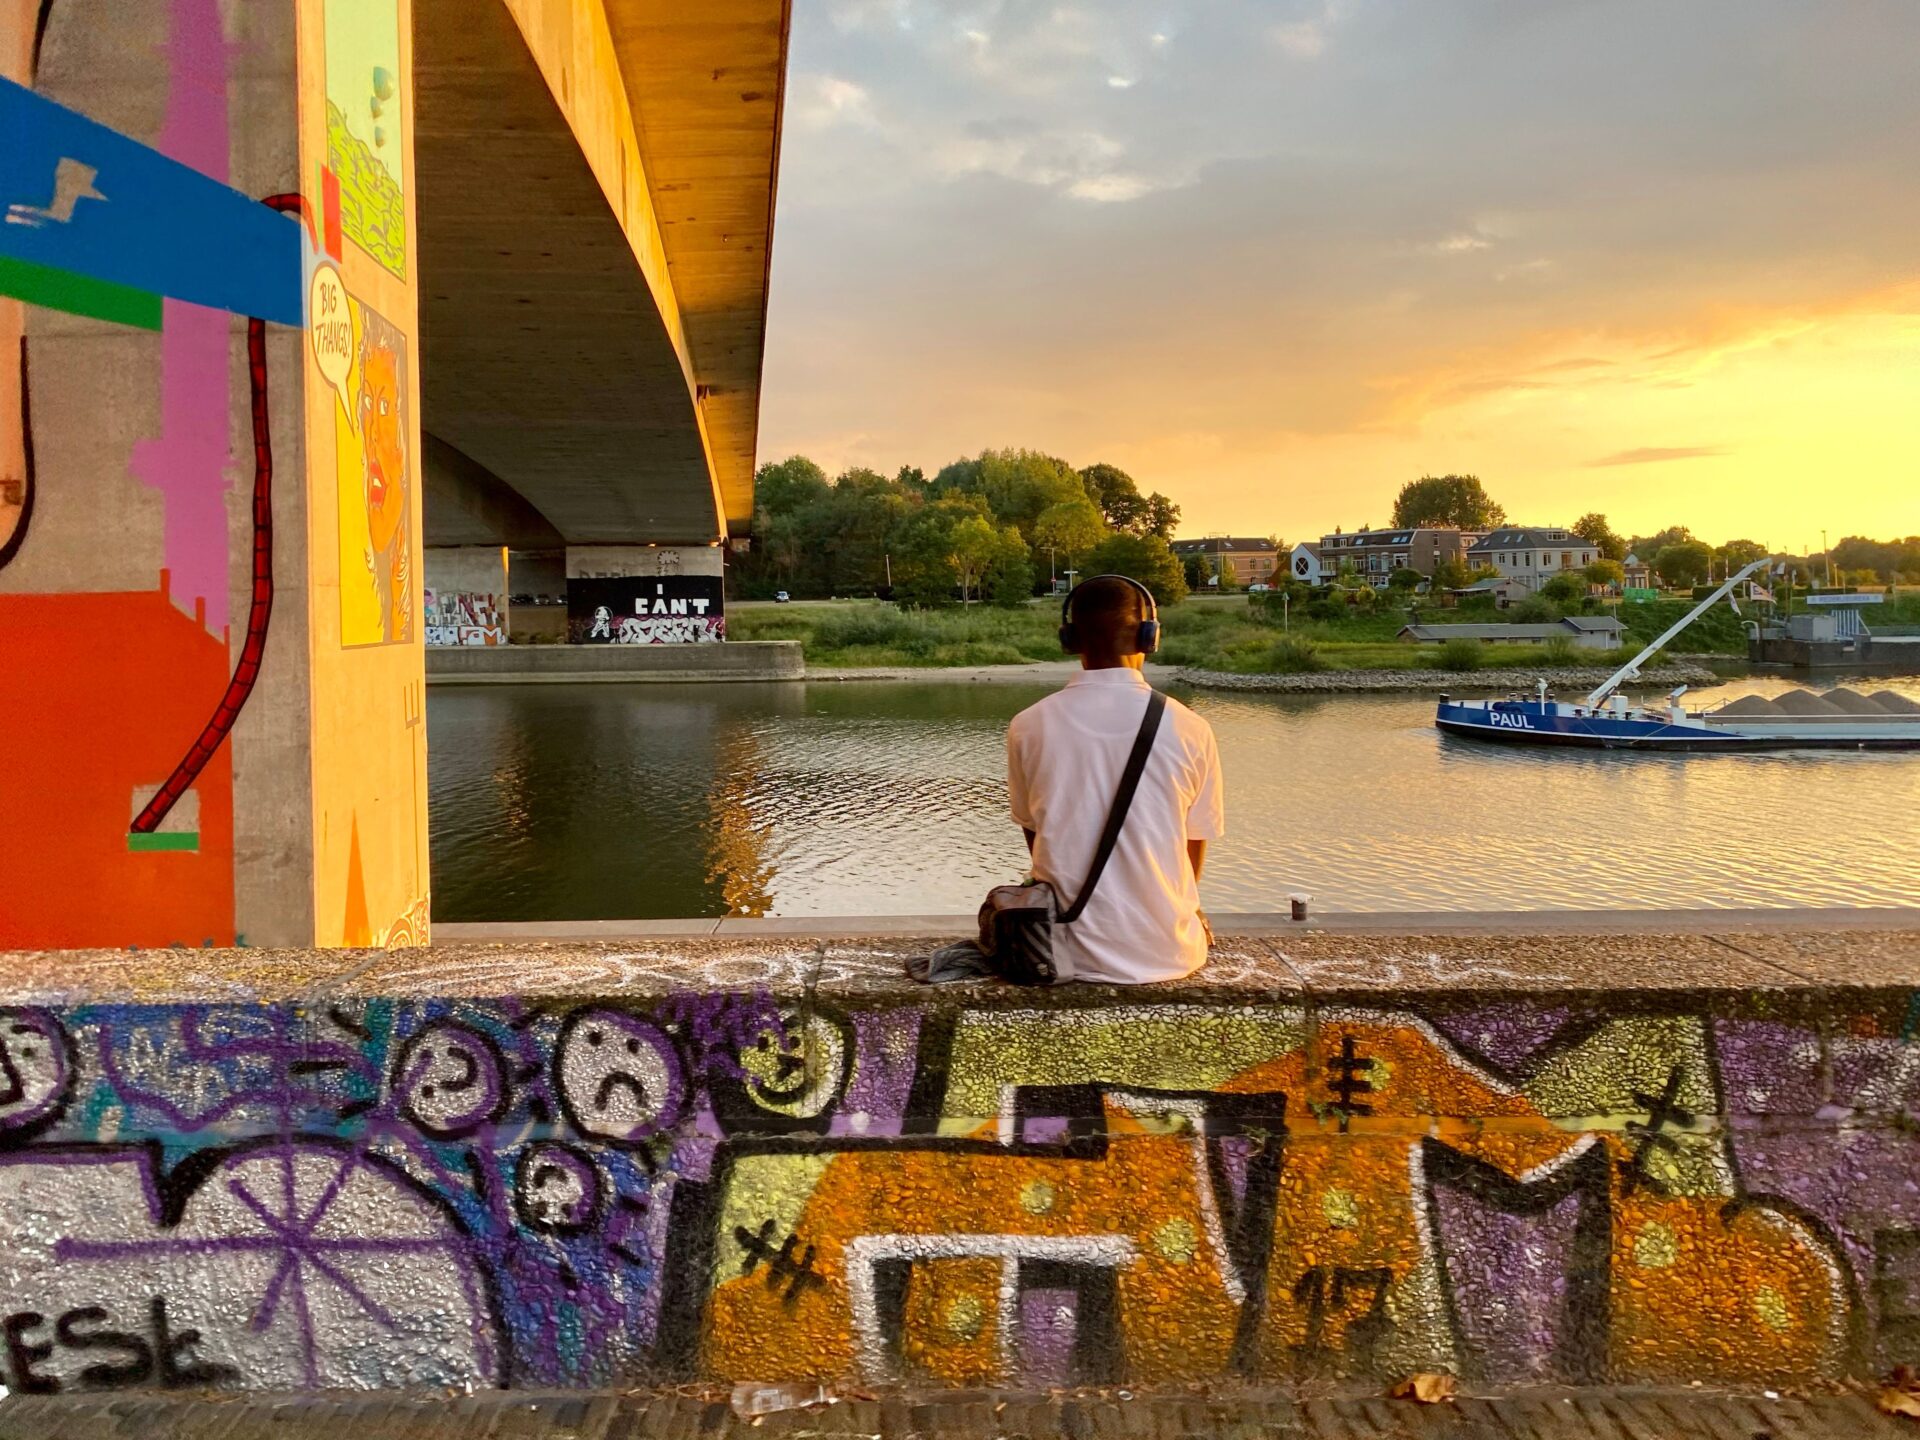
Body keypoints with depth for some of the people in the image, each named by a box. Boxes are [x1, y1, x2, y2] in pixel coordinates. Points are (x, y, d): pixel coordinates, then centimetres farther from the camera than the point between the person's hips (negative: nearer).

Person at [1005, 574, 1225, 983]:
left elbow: (1035, 838, 6)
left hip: (1072, 952, -1)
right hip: (1168, 954, 1)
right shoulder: (1189, 730, -10)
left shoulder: (1028, 727, -7)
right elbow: (1195, 849, 3)